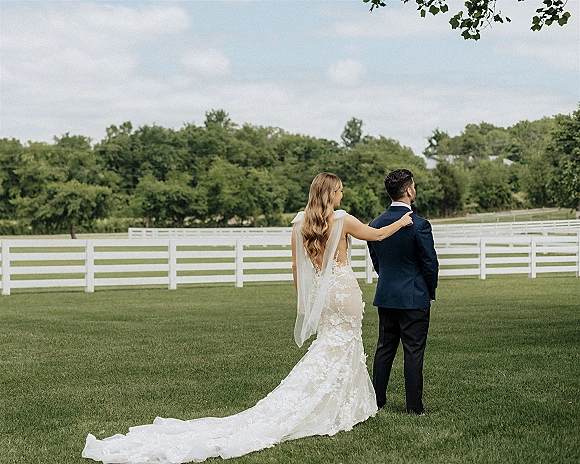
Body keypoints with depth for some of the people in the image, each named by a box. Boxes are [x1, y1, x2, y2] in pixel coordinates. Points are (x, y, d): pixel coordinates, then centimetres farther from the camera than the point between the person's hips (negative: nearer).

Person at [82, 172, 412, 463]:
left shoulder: (300, 222, 2)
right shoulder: (342, 219, -11)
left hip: (317, 292, 5)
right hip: (344, 291, -5)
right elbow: (377, 235, 2)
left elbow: (296, 266, 8)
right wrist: (401, 223, 21)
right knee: (342, 348, 4)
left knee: (329, 347, 15)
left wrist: (303, 298, 18)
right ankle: (343, 411, 7)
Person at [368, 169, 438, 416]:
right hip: (414, 298, -5)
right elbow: (431, 263, -11)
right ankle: (414, 406, 5)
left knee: (384, 348, 14)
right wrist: (430, 292, 5)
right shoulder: (419, 225, -16)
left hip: (385, 296, 5)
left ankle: (376, 400, 19)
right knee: (413, 351, 1)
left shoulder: (375, 224, 1)